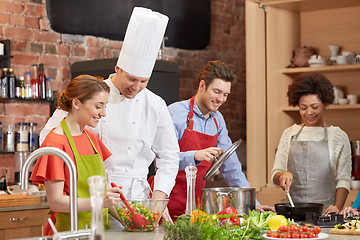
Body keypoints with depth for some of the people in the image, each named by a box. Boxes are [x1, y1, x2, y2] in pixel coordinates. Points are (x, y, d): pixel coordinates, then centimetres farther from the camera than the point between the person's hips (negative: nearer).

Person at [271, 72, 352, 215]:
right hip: (293, 209, 1)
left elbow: (343, 179, 6)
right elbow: (275, 174, 15)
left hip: (325, 210, -1)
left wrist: (337, 207, -10)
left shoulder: (338, 136, 9)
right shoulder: (289, 134, 14)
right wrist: (283, 175, -8)